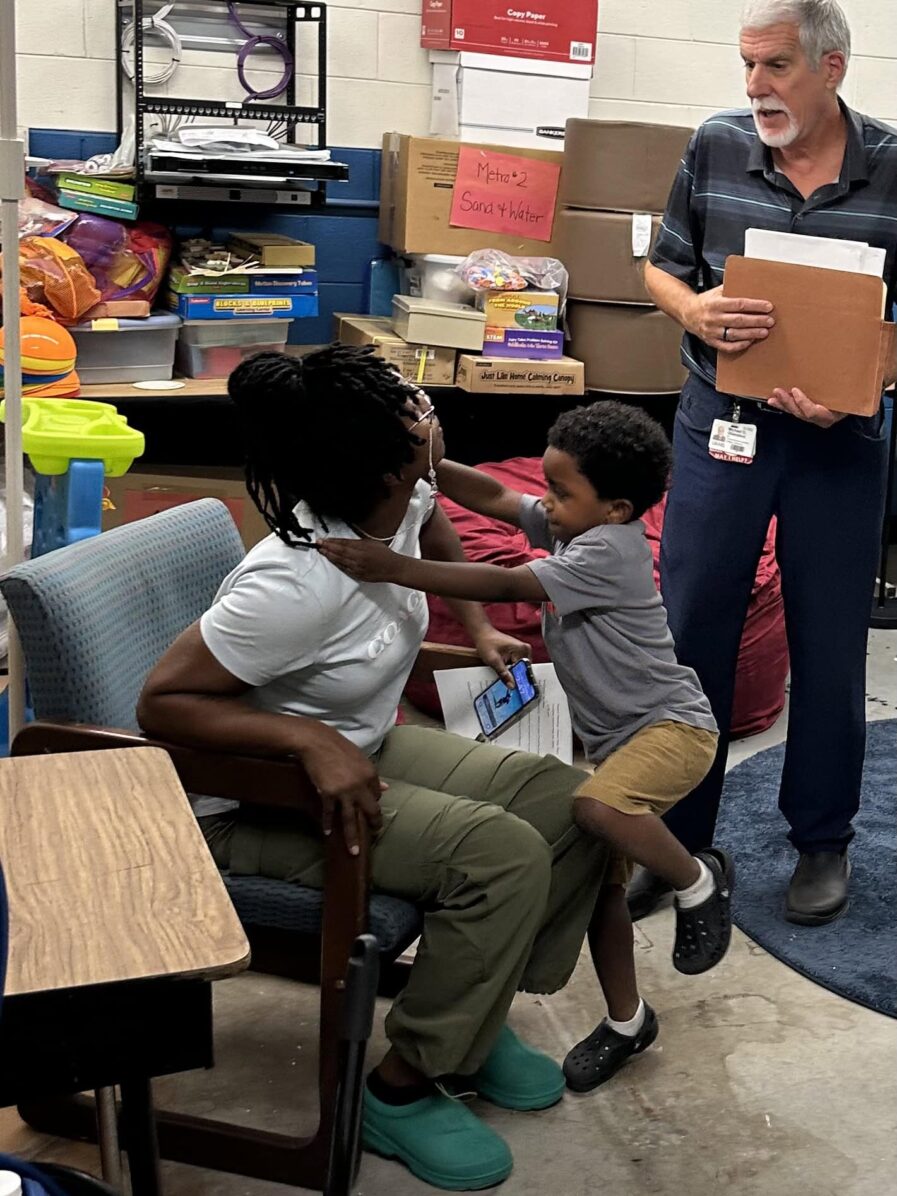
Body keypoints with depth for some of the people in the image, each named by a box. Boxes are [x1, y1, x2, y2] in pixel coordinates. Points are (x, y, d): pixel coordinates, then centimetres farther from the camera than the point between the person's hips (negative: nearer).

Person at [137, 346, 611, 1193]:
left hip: (365, 747, 8)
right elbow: (161, 703, -27)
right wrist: (310, 741, -36)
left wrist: (478, 629, 14)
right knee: (506, 855, -24)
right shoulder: (297, 585, -33)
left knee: (571, 804, -4)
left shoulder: (400, 503, -9)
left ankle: (472, 1013, 13)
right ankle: (401, 1088, -6)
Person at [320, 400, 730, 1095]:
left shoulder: (608, 551, -25)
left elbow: (505, 587, -33)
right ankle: (627, 1022, 27)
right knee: (600, 879, 9)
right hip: (615, 736, 9)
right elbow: (492, 498, 2)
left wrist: (393, 568, -37)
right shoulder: (572, 526, 1)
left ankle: (699, 880, -9)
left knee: (594, 808, -37)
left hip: (673, 725, -9)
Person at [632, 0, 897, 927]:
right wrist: (695, 311, -15)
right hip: (720, 423, 2)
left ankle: (822, 840, 28)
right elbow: (661, 269, 8)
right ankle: (673, 839, 22)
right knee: (690, 634, 6)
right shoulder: (715, 148, -2)